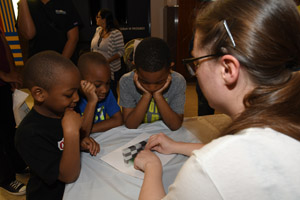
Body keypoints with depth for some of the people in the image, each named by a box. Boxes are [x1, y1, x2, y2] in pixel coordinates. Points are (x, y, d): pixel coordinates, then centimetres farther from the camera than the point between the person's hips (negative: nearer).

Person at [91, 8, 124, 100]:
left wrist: (108, 61, -24)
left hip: (111, 69, -6)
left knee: (111, 91, 5)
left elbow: (121, 51, -15)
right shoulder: (98, 30, 7)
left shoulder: (116, 33, -13)